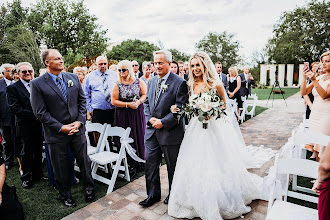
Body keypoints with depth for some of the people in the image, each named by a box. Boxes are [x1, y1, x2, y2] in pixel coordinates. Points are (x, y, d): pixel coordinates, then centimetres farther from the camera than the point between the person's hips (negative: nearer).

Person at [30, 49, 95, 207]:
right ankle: (65, 195, 36)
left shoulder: (73, 78, 4)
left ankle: (89, 188, 36)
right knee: (60, 167, 14)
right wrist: (61, 127, -14)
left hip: (77, 129, 3)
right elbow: (40, 112, -10)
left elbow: (82, 100, 6)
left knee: (84, 161, 14)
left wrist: (79, 121, -6)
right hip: (56, 134, -2)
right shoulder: (37, 84, -7)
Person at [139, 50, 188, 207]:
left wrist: (163, 122, -18)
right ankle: (153, 194, 31)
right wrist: (150, 119, -4)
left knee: (172, 166, 12)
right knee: (150, 163, 12)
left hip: (170, 131, -5)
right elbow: (147, 102, 13)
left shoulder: (179, 83, -11)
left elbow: (181, 108, -15)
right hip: (152, 130, 6)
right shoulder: (151, 81, 9)